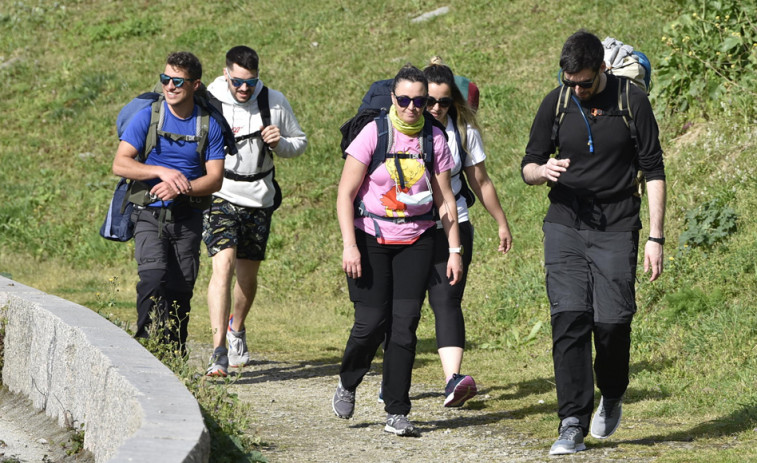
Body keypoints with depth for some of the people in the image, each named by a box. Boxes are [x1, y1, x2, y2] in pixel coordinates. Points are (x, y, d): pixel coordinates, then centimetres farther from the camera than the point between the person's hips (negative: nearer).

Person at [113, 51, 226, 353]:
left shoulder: (209, 125, 2)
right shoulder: (147, 116, -1)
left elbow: (215, 179, 0)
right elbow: (120, 164, -6)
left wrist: (179, 188, -16)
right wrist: (162, 172, -18)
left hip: (188, 218, 2)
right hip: (150, 215, -2)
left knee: (181, 288, 2)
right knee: (154, 277, -21)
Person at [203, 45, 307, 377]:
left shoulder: (275, 102, 0)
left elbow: (300, 142, 10)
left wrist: (280, 144, -11)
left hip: (259, 200, 4)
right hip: (220, 197, -3)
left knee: (248, 274, 14)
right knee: (223, 265, -20)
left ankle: (237, 328, 44)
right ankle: (219, 352, -23)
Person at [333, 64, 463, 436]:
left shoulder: (434, 140, 2)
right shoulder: (373, 134, -7)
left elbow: (445, 200, 8)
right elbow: (345, 194, -7)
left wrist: (455, 250, 4)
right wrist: (350, 246, -15)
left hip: (415, 241, 2)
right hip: (371, 237, -2)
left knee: (405, 322, -6)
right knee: (372, 321, -7)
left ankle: (397, 413, 0)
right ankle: (347, 384, 23)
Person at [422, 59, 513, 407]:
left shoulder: (464, 130, 3)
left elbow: (480, 182, 14)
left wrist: (502, 224, 20)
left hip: (452, 226, 0)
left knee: (446, 301, -15)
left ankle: (453, 380, -29)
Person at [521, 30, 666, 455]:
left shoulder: (633, 102, -2)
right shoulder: (556, 104, 4)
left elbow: (654, 172, 1)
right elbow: (528, 166, 12)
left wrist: (656, 237, -4)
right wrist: (544, 171, -14)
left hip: (616, 229, -1)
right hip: (565, 227, 2)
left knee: (612, 321, -7)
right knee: (569, 320, -10)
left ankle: (612, 397, 24)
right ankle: (573, 426, -9)